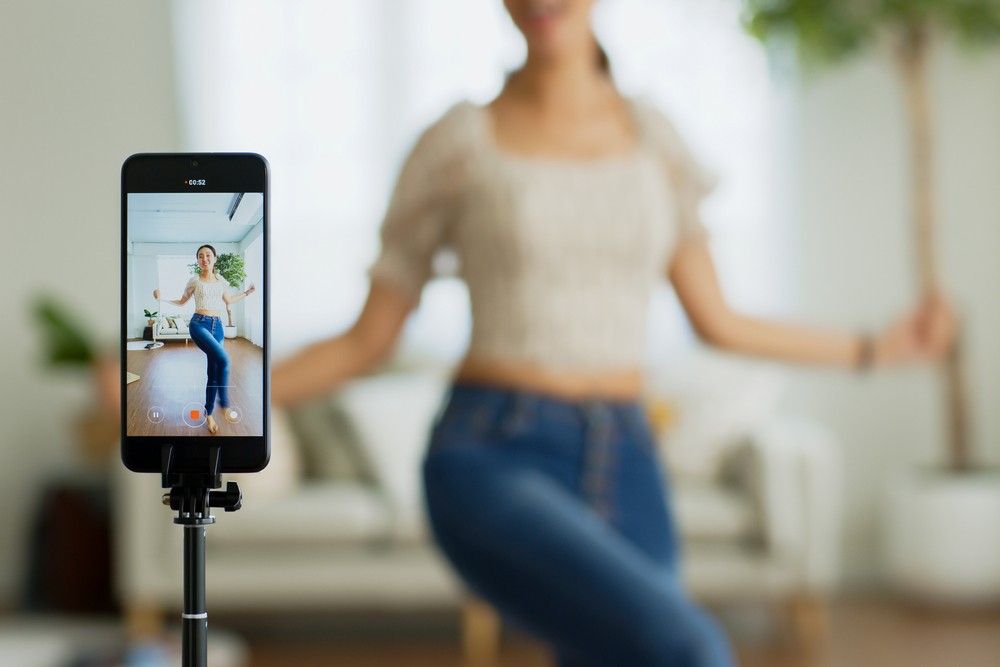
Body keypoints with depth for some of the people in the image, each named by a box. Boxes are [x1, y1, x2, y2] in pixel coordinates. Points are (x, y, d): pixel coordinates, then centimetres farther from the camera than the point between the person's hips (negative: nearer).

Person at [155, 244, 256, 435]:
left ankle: (209, 414, 15)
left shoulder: (221, 281, 12)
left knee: (214, 371, 4)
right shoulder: (195, 281, 2)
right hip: (199, 324, -5)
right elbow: (182, 301, 14)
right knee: (222, 359, -28)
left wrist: (247, 292, 29)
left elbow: (228, 300, 29)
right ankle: (224, 403, -18)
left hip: (217, 326, 5)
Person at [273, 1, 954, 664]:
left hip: (620, 473, 5)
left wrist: (876, 348, 27)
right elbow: (366, 342, 4)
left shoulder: (653, 137, 11)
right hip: (491, 469, -5)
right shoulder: (457, 142, -1)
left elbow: (717, 322, 20)